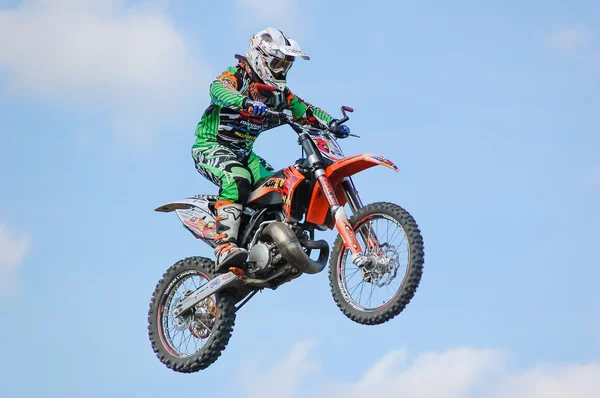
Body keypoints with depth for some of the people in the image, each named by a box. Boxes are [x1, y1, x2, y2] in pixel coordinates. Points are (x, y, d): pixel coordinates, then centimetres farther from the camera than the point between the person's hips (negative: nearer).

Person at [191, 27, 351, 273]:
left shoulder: (278, 92, 13)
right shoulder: (237, 75, -11)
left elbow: (304, 110, 11)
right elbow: (218, 89, -32)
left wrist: (332, 124, -9)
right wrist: (246, 103, -52)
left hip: (243, 152, 8)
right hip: (211, 146, -8)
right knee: (237, 179, -35)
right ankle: (225, 248, -47)